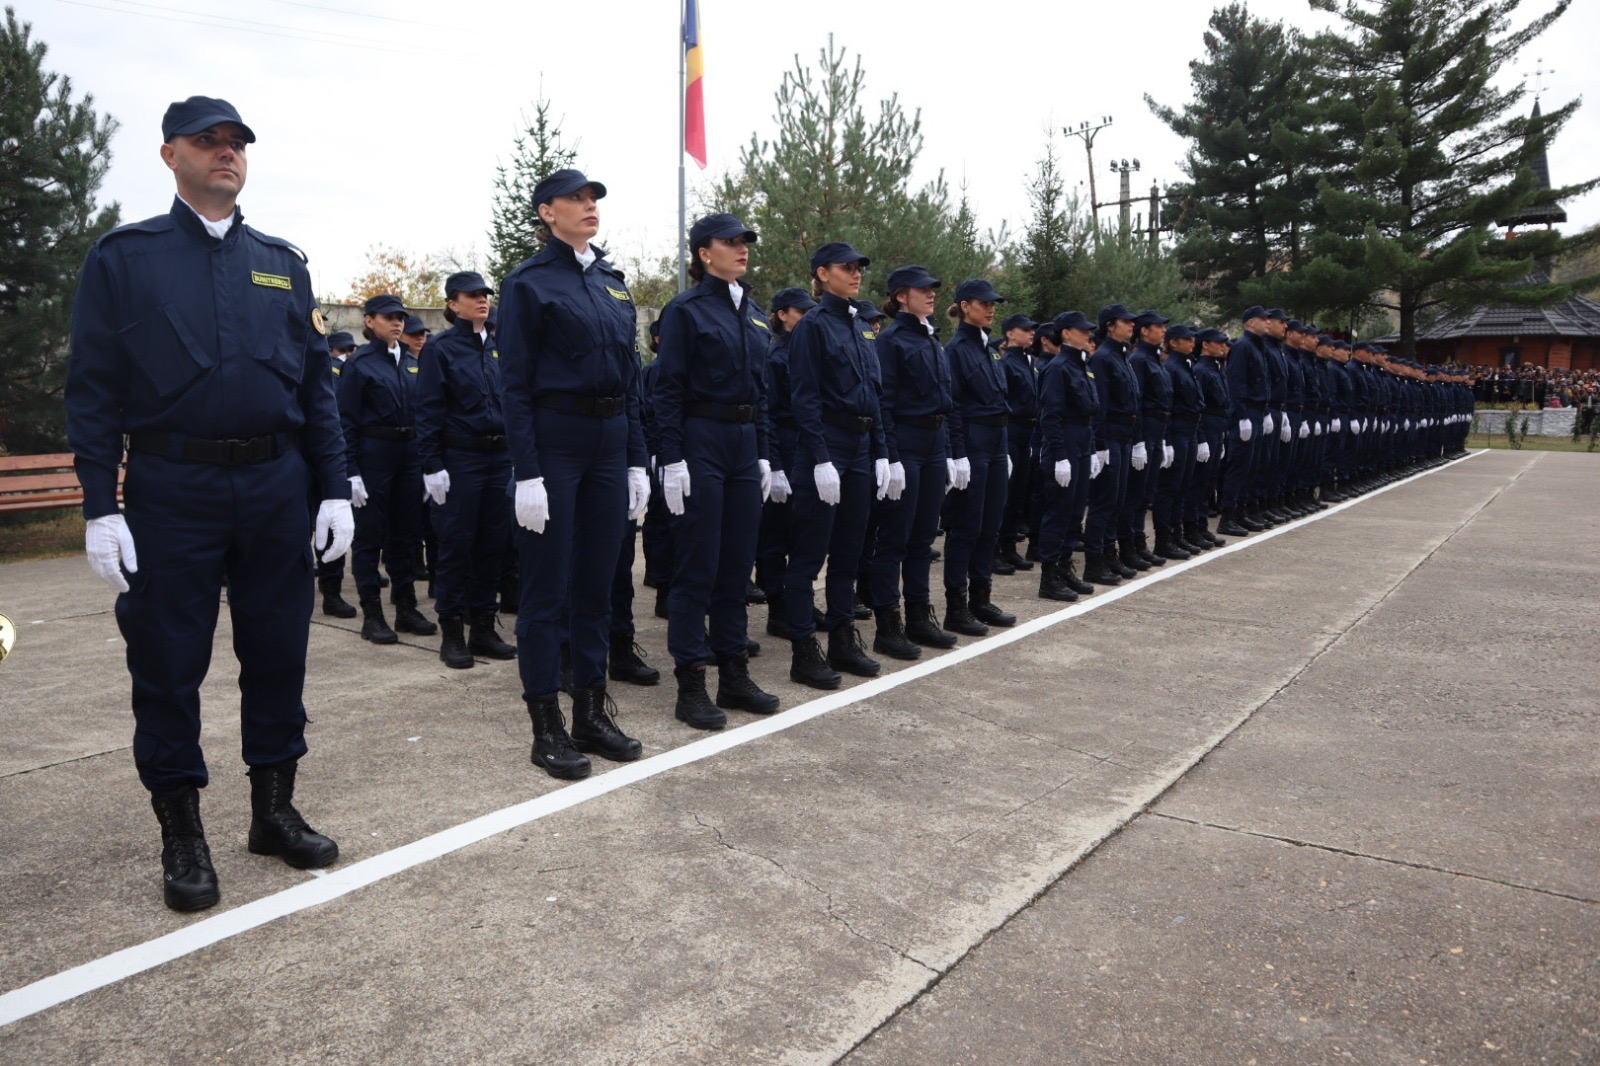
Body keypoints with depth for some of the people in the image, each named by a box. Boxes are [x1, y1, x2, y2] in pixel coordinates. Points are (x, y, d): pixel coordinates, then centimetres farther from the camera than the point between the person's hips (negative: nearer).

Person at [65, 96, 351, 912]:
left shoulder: (282, 263, 13)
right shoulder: (123, 257, 3)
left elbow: (315, 385, 11)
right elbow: (93, 388, -1)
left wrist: (334, 491, 3)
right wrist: (100, 508, -9)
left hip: (277, 487, 3)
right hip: (172, 492, -3)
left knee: (278, 654, 9)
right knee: (168, 666, 4)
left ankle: (274, 811, 25)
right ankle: (182, 836, 19)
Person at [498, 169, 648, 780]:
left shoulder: (613, 281, 14)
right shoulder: (529, 283, -4)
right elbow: (516, 385, -8)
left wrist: (636, 461, 9)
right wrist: (526, 474, -16)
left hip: (610, 441, 6)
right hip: (554, 441, -6)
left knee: (596, 582, 11)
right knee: (547, 587, 1)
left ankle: (592, 713, 22)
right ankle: (547, 728, 10)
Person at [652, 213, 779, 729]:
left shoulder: (754, 314, 15)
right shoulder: (685, 309, -5)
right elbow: (668, 390, -10)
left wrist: (763, 454, 13)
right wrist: (672, 459, -16)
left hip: (745, 444, 7)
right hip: (700, 442, -7)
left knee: (737, 564, 10)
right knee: (697, 567, -3)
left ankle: (734, 675, 20)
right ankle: (690, 686, 6)